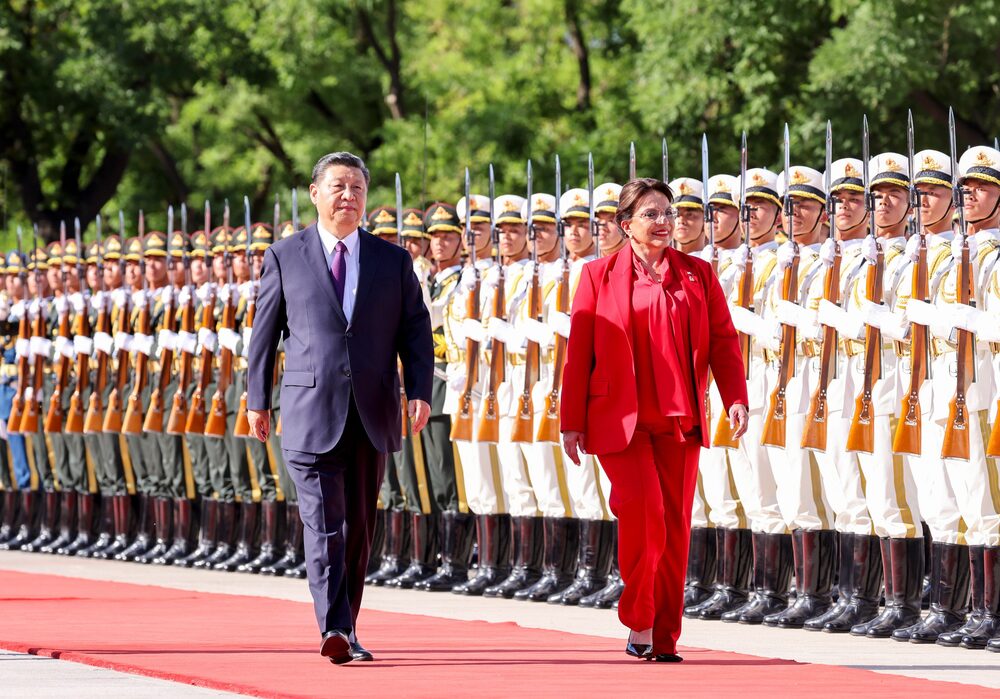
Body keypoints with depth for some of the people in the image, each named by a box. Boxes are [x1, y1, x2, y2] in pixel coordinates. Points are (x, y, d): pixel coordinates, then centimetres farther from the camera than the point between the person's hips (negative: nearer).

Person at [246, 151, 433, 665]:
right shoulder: (285, 257, 5)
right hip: (311, 412, -3)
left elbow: (416, 332, 7)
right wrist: (257, 400, 7)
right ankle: (333, 629, -21)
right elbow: (264, 333, 9)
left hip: (372, 415, 3)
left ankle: (346, 629, 18)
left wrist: (419, 392, -7)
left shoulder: (393, 261, 9)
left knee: (359, 528, 9)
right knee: (324, 524, -12)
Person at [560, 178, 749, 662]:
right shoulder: (599, 276, 4)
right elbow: (579, 351, 4)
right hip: (620, 418, -3)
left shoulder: (697, 274, 10)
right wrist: (572, 422, 1)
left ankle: (665, 637, 12)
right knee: (644, 512, -18)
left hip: (679, 419, 3)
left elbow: (723, 340, 7)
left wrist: (735, 399, -7)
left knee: (674, 526, 3)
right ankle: (638, 622, -1)